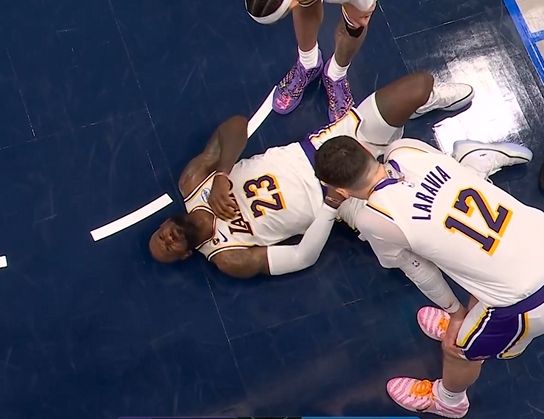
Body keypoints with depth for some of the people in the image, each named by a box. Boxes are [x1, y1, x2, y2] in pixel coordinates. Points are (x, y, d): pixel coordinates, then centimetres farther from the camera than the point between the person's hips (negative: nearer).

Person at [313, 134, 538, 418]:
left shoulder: (374, 219, -16)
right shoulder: (404, 150, -4)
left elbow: (417, 269, 2)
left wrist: (452, 308, 18)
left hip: (525, 300, -5)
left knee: (459, 349, 25)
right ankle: (467, 323, 69)